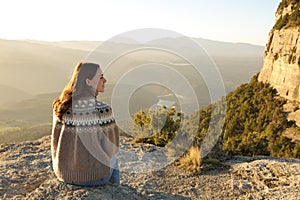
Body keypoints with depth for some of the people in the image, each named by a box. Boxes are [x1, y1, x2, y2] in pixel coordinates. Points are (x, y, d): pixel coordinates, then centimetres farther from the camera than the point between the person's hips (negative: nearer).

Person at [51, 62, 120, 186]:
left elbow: (57, 140, 2)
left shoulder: (61, 107, -9)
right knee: (113, 161, 32)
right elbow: (112, 145, -14)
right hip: (93, 174, -4)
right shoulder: (103, 111, -24)